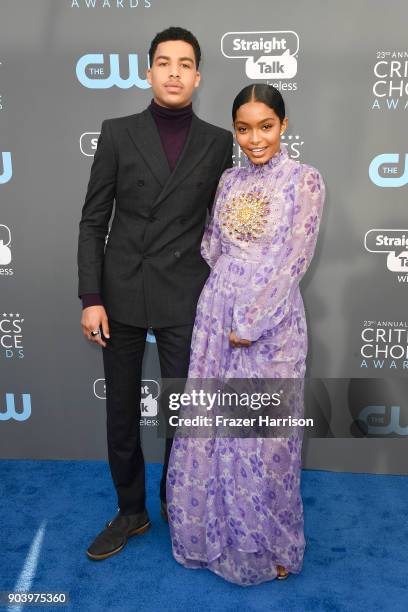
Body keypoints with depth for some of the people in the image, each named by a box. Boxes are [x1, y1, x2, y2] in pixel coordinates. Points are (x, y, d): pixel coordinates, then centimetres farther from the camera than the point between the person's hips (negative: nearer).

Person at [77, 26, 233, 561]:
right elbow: (93, 221, 2)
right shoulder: (117, 133, 3)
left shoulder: (218, 142, 4)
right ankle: (131, 511, 33)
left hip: (183, 297, 0)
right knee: (121, 411, 11)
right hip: (121, 294, 1)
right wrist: (91, 297, -5)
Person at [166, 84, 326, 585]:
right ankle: (214, 530, 36)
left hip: (272, 319, -5)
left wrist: (251, 323, -14)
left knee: (264, 432, 6)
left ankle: (269, 543, 31)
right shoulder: (230, 180, 10)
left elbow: (294, 261, -13)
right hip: (217, 311, 5)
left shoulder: (305, 180, -6)